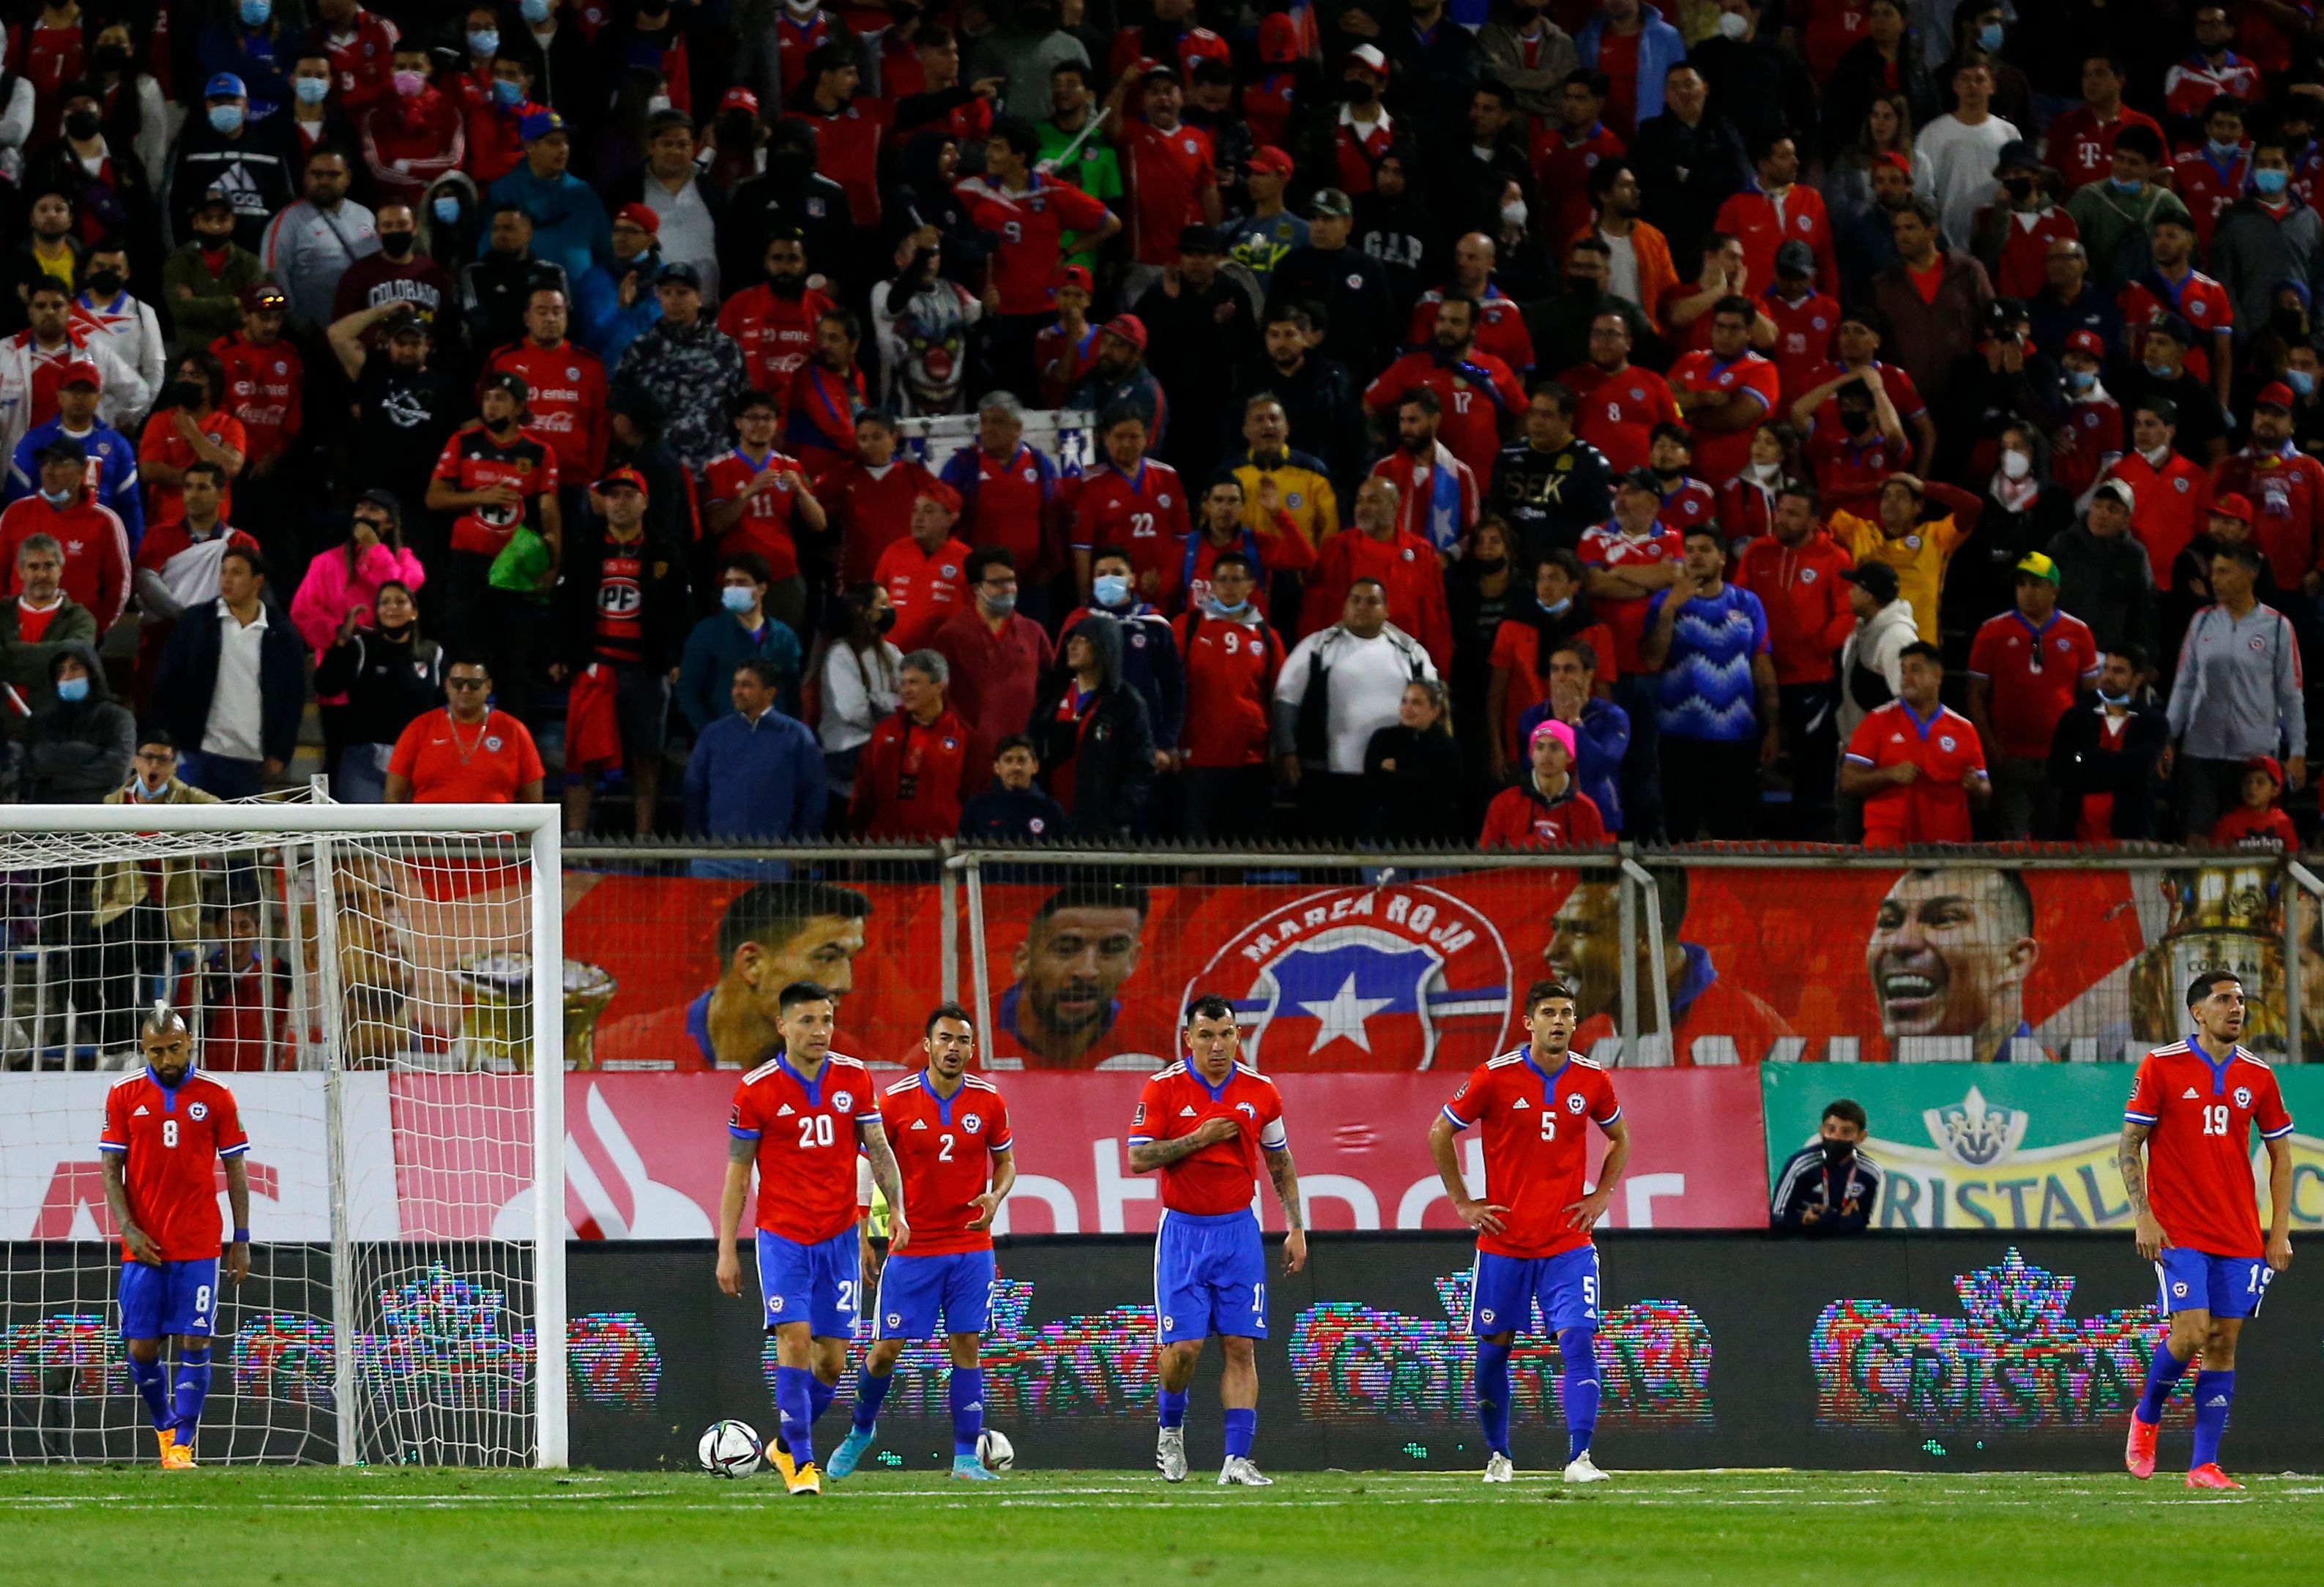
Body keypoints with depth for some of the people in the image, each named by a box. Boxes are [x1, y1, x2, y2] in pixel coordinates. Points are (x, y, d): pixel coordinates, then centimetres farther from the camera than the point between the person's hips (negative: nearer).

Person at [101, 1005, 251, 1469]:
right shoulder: (125, 1096, 4)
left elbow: (235, 1170, 7)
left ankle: (181, 1447, -4)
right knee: (141, 1348, 1)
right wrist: (129, 1229, -8)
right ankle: (165, 1426, 25)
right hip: (143, 1247, 1)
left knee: (194, 1344, -7)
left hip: (199, 1247, -1)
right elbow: (112, 1169, 4)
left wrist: (242, 1239, 4)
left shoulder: (216, 1097, 3)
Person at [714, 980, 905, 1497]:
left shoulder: (854, 1077, 4)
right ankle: (801, 1463, -9)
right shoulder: (756, 1089, -5)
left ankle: (788, 1444, 25)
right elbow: (737, 1174, 0)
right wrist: (726, 1251, -2)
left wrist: (896, 1210, -7)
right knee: (795, 1341, -16)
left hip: (839, 1236, 3)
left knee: (831, 1359, 2)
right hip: (782, 1236, -3)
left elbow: (878, 1149, 8)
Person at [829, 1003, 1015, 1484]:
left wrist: (996, 1197, -9)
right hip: (911, 1246, -1)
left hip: (971, 1247, 1)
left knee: (966, 1346, -2)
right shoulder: (895, 1101, -6)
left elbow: (1005, 1161, 12)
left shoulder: (989, 1101, 0)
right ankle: (861, 1432, 26)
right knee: (886, 1349, 0)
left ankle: (966, 1457, 2)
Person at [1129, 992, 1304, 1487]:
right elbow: (1138, 1158, -8)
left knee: (1240, 1346, -5)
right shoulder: (1164, 1088, -5)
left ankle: (1237, 1460, -6)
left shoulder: (1260, 1091, 3)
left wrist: (1296, 1228, 8)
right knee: (1183, 1345, -8)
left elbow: (1280, 1163, 13)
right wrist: (1200, 1137, -16)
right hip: (1183, 1230, -2)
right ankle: (1170, 1430, 21)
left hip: (1238, 1231, 2)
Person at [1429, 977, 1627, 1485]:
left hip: (1568, 1242, 1)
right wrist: (1463, 1203, 1)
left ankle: (1579, 1457, -17)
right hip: (1503, 1240, -1)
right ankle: (1498, 1457, 24)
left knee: (1577, 1340, -14)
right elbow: (1439, 1133, 4)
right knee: (1493, 1349, 6)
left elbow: (1619, 1137, 20)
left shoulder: (1592, 1080, 1)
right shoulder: (1494, 1077, -7)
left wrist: (1601, 1196, 8)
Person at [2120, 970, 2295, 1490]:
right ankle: (2146, 1417, 13)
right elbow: (2129, 1145, -1)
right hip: (2178, 1231, -4)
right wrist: (2144, 1216, -10)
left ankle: (2204, 1466, 5)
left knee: (2224, 1342, 1)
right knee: (2191, 1333, -15)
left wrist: (2280, 1230, 6)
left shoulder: (2258, 1075, 7)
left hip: (2240, 1234, 4)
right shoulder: (2161, 1066, -3)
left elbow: (2280, 1153, 14)